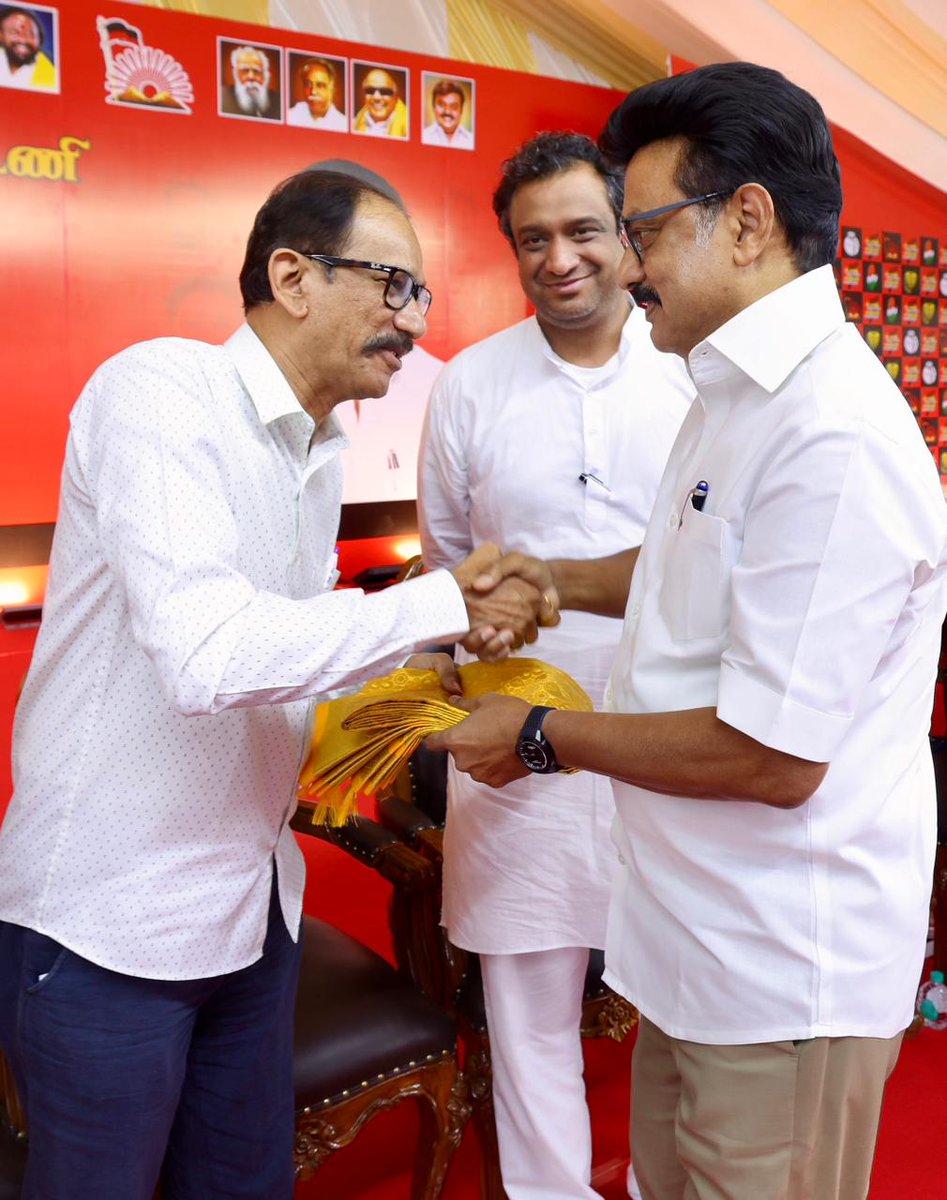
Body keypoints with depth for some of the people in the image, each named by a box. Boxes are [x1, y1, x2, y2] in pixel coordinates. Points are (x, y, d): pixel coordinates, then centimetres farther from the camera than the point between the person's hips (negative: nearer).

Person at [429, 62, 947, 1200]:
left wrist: (542, 737, -15)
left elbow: (774, 755, -26)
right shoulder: (735, 397, 8)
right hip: (699, 938, 9)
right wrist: (550, 581, 11)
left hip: (780, 978, -9)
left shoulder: (833, 434, -25)